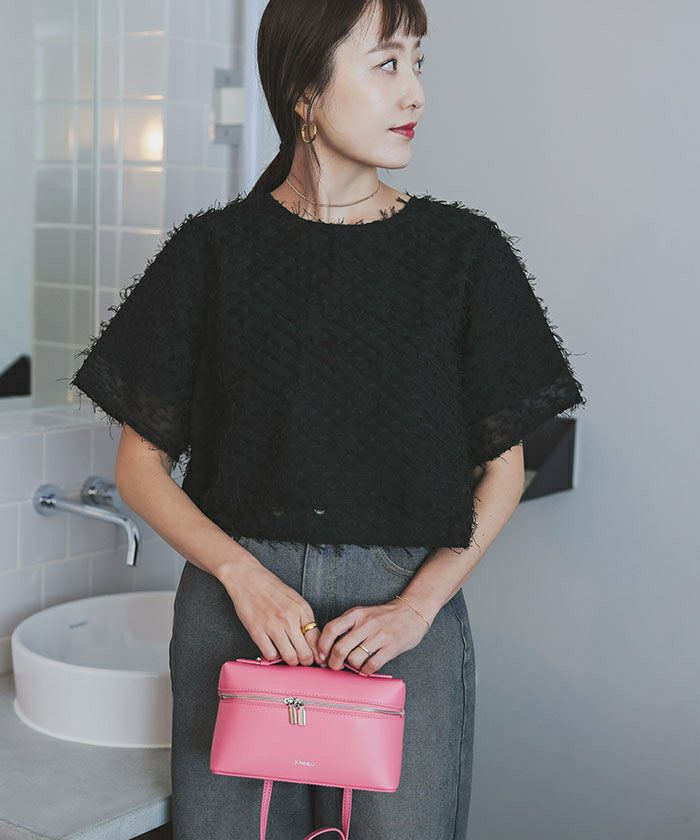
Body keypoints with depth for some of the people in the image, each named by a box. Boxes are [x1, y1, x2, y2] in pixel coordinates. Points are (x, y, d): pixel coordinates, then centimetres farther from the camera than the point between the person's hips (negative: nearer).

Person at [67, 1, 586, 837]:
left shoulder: (464, 251, 2)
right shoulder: (213, 251, 2)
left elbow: (502, 466, 6)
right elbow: (141, 464, 4)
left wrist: (418, 605, -7)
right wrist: (244, 575, -10)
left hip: (409, 610, 0)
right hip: (237, 594, 0)